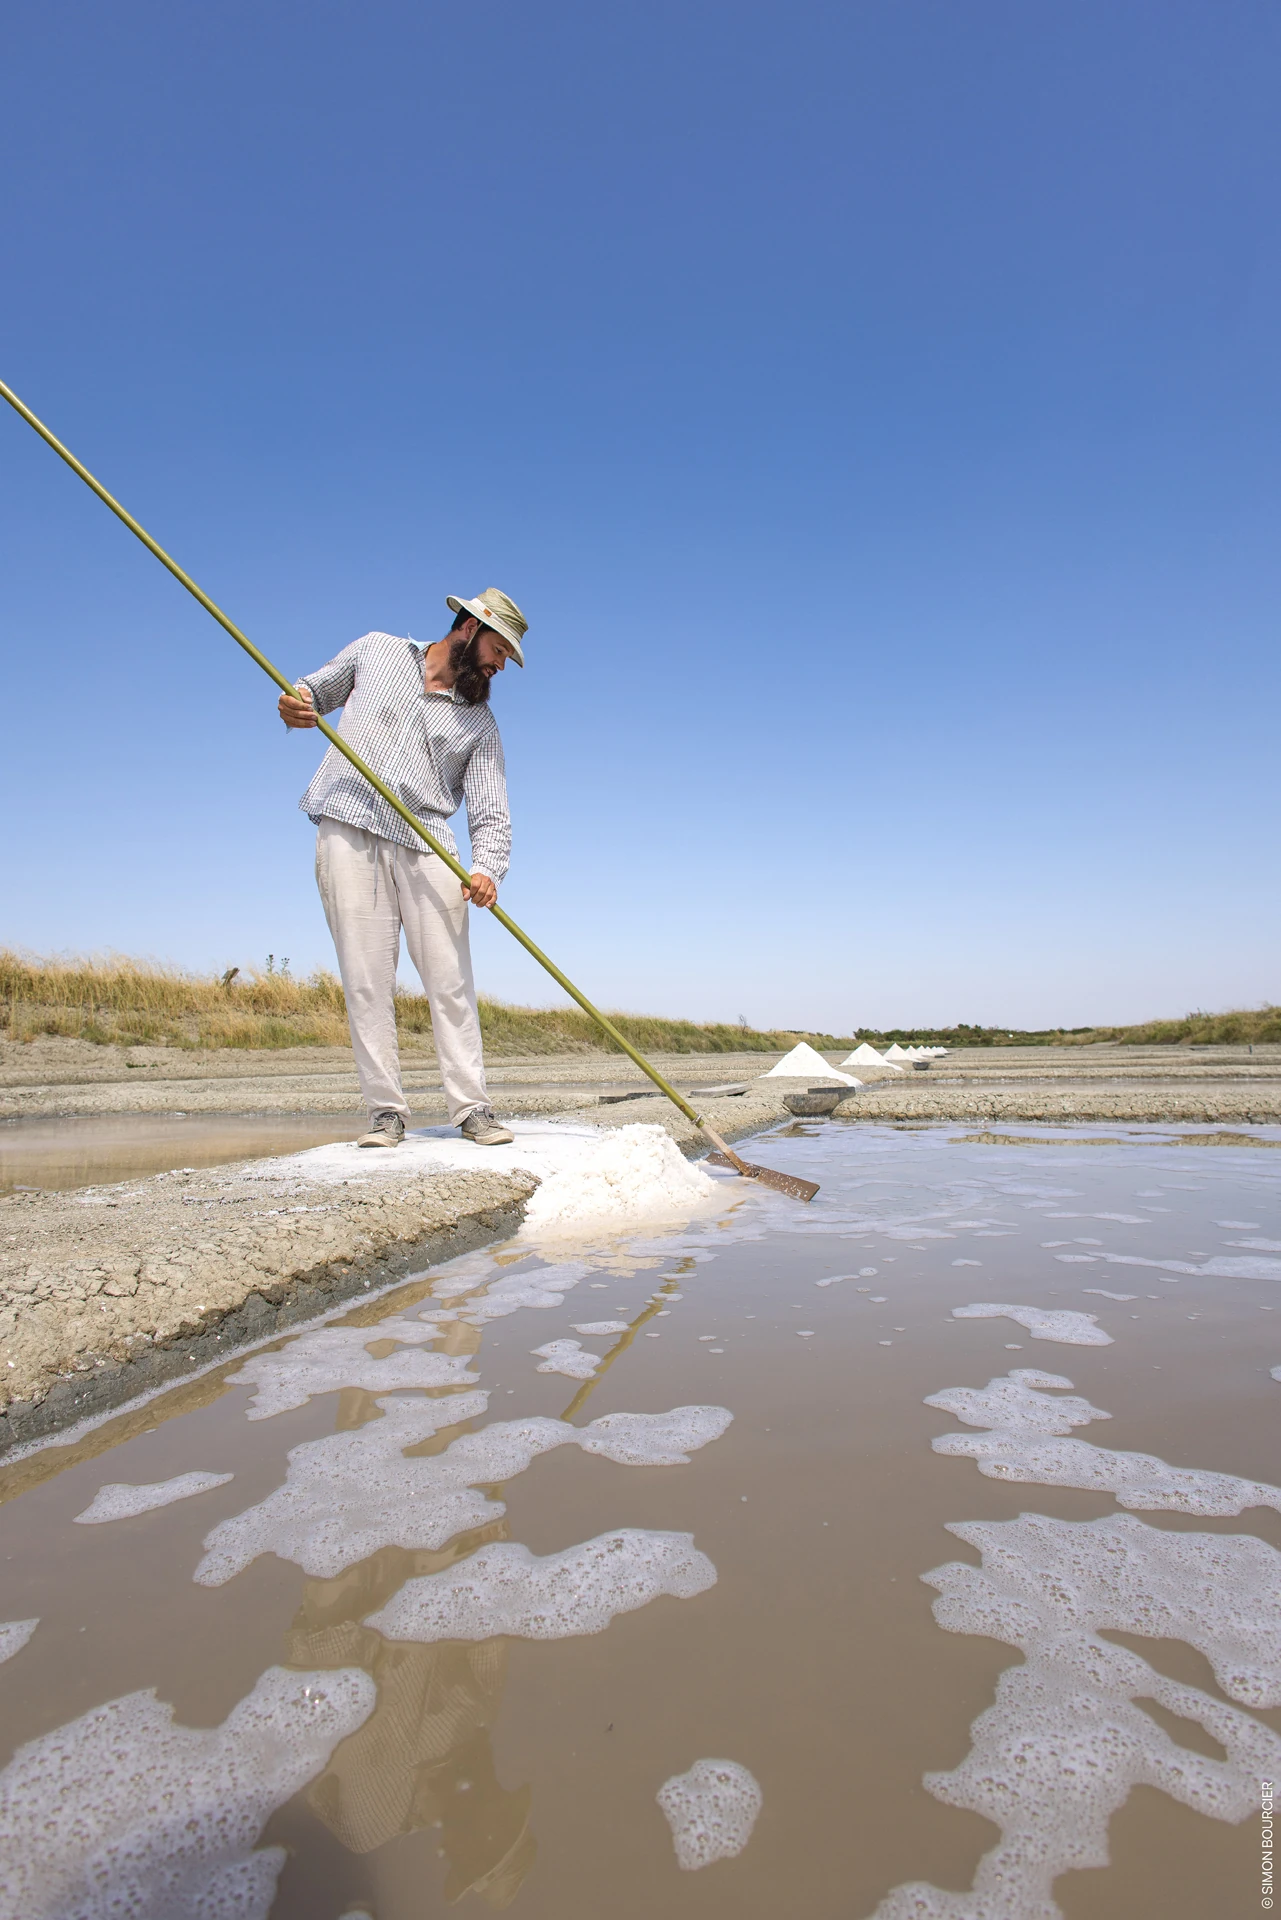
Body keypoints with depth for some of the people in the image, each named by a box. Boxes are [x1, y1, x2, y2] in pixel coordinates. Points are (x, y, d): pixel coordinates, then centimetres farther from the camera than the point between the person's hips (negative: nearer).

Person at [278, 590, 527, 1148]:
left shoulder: (480, 724, 12)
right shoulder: (377, 651, 14)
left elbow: (491, 814, 3)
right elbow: (315, 689, 24)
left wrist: (487, 870, -18)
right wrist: (294, 705, -2)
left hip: (426, 845, 1)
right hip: (347, 835, 0)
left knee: (450, 981, -5)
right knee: (365, 981, -3)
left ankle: (473, 1108, 2)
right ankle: (386, 1112, 4)